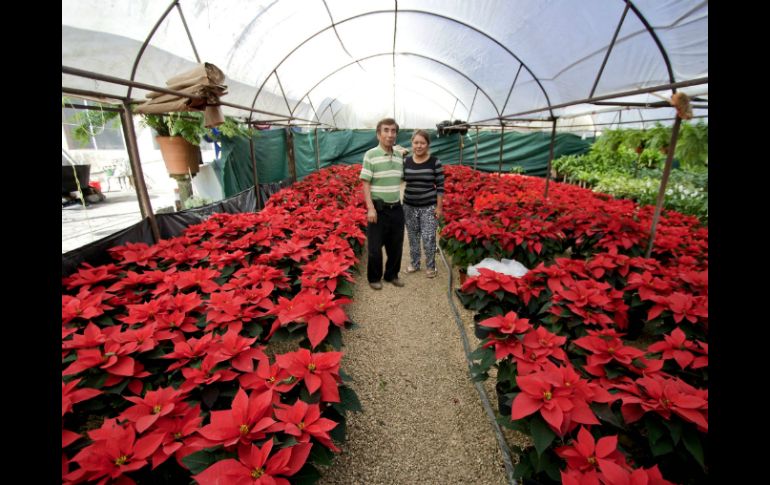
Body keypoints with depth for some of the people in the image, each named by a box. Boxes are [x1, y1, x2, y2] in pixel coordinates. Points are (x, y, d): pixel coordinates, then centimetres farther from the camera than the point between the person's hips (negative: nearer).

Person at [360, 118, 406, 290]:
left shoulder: (399, 156, 8)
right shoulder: (370, 155, -8)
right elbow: (365, 184, -11)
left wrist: (400, 202, 12)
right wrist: (370, 208, -18)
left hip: (396, 208, 5)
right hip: (378, 208, -5)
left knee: (396, 245, 13)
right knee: (375, 246, 5)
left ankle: (392, 275, 31)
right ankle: (374, 278, 23)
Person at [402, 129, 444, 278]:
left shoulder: (435, 162, -7)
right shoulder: (406, 162, 2)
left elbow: (440, 186, -5)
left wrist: (439, 207, -8)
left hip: (429, 207, -3)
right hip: (409, 206, 3)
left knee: (428, 238, 0)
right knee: (413, 237, 14)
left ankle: (430, 266, 20)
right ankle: (414, 263, 31)